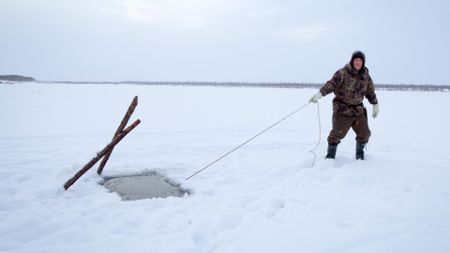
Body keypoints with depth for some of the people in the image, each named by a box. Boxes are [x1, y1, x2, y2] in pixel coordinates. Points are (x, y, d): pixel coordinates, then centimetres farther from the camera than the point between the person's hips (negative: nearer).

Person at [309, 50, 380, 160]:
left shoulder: (366, 76, 6)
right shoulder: (343, 73, -10)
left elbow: (370, 92, 17)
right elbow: (331, 84, -18)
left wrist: (375, 105, 15)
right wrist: (319, 94, -31)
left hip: (358, 110, 5)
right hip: (342, 109, -5)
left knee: (364, 133, 9)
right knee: (337, 133, -6)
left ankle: (360, 153, 33)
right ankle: (330, 155, 12)